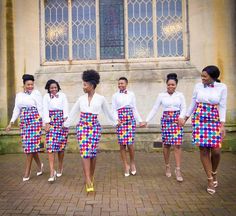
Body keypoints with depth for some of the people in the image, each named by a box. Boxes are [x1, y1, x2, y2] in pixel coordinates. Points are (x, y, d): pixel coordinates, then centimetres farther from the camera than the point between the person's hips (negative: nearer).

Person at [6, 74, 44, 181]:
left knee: (30, 144, -4)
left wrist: (44, 122, -9)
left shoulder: (36, 93, -1)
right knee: (28, 144, 8)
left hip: (35, 120, -5)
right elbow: (16, 110, 14)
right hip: (24, 121, 5)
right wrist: (11, 123, 7)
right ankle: (39, 164, 28)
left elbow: (40, 109, -4)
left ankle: (27, 171, 6)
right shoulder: (19, 95, 14)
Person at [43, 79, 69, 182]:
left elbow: (65, 108, -1)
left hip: (62, 122, 0)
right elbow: (45, 110, 0)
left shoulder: (62, 95, 7)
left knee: (61, 146, 4)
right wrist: (47, 123, -10)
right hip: (51, 123, 0)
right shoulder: (46, 97, 8)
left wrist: (65, 120, -15)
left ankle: (60, 168, 23)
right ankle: (52, 172, -9)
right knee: (50, 147, -9)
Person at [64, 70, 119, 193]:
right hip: (82, 126, 2)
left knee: (92, 152, 0)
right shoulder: (81, 99, 7)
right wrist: (65, 125, 19)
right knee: (84, 152, -8)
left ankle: (91, 178, 21)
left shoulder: (101, 99, 0)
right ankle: (88, 181, -7)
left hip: (95, 127, -2)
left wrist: (116, 122, 21)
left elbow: (108, 113, 13)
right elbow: (73, 113, 15)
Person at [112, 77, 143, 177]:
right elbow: (114, 109, 3)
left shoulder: (131, 94, 9)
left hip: (130, 119, 0)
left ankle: (132, 163, 19)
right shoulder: (115, 96, 8)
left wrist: (140, 120, 6)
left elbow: (134, 109, 11)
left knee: (130, 143, -7)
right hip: (120, 120, 1)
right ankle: (126, 165, 17)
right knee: (122, 144, 1)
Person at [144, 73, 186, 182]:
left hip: (177, 119, 0)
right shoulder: (161, 95, 3)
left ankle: (178, 170, 0)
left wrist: (181, 117, -16)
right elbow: (154, 109, 2)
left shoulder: (180, 95, 5)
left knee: (177, 144, -6)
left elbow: (183, 108, 4)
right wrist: (146, 121, -4)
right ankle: (167, 166, 22)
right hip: (166, 119, 0)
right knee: (166, 144, 3)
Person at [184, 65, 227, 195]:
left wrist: (222, 125, -10)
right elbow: (193, 104, 9)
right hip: (199, 120, 1)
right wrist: (185, 119, 12)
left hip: (215, 121, -1)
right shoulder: (198, 87, 2)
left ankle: (214, 174, 27)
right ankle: (210, 180, 12)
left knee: (216, 150, -4)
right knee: (204, 150, -2)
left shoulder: (222, 87, -3)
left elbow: (222, 107, -4)